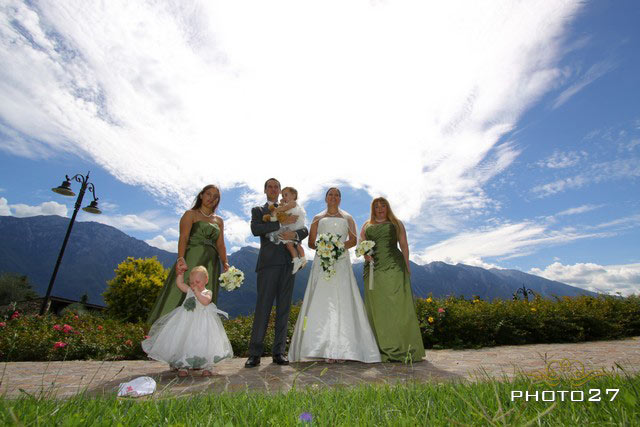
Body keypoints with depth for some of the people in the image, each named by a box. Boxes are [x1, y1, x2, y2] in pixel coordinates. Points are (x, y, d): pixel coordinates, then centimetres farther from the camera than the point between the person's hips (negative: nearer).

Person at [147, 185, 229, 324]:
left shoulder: (219, 220, 18)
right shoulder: (191, 214, 7)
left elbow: (220, 245, 9)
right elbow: (183, 238, -7)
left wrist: (225, 263, -6)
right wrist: (181, 258, -23)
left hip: (211, 265, 4)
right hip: (191, 260, -4)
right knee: (181, 296, -10)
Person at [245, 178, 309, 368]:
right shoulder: (258, 210, 14)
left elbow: (305, 230, 12)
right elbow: (255, 229, -6)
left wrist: (294, 233, -10)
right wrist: (281, 223, -13)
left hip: (288, 263, 3)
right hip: (269, 262, -3)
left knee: (284, 308, 4)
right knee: (263, 307, -5)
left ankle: (278, 352, 10)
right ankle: (255, 353, 2)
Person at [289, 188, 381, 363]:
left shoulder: (347, 218, 17)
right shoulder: (318, 218, 17)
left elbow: (354, 240, 5)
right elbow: (311, 242, 10)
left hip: (341, 262, 0)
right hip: (321, 263, 0)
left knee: (342, 302, -7)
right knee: (321, 302, -8)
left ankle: (341, 349, -5)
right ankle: (325, 349, -6)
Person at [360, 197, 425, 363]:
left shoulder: (396, 223, 16)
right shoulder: (367, 226, 20)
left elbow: (404, 246, 11)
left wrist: (407, 267, 2)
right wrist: (365, 254, -6)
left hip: (394, 267, -2)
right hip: (373, 269, 2)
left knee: (398, 305, -6)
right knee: (377, 308, 0)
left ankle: (403, 349, 0)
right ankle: (382, 350, 6)